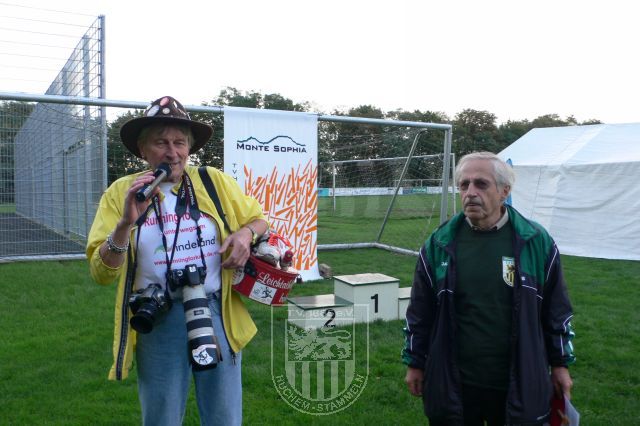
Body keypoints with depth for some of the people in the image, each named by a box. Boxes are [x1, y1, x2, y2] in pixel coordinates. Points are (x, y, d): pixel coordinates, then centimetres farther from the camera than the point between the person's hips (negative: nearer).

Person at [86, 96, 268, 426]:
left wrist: (246, 233, -10)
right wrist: (126, 223, -24)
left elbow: (258, 221, 13)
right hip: (158, 321, -1)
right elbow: (101, 273, -7)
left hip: (217, 313, 1)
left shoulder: (215, 182, 1)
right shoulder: (120, 193, -2)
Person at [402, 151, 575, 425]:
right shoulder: (439, 243, -4)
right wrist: (415, 362, 6)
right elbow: (420, 312, 3)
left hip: (519, 384, 0)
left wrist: (560, 364, 8)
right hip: (452, 383, 0)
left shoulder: (537, 242, -5)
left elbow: (556, 310, 4)